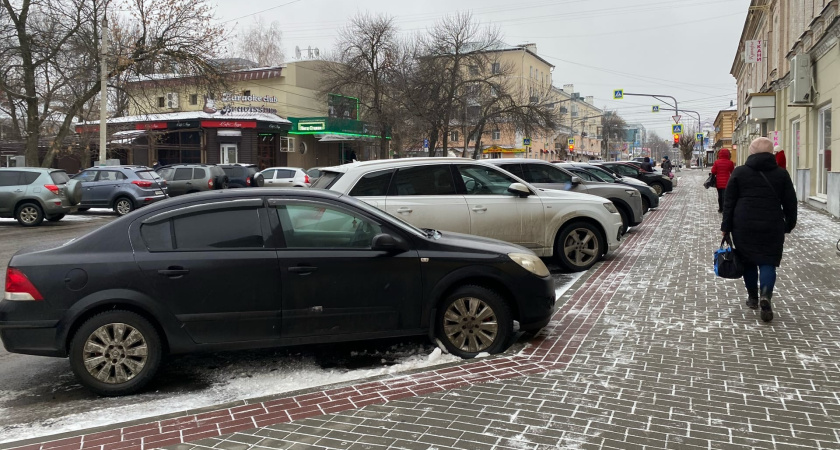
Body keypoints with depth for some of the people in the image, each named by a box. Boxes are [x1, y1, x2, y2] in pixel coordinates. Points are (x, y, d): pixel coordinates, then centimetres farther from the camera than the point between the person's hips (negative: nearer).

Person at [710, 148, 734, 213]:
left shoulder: (716, 162, -3)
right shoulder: (730, 163, -6)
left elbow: (713, 172, -4)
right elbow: (732, 172, 3)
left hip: (718, 182, 2)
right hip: (726, 182, -2)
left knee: (720, 195, 15)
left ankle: (720, 208, 26)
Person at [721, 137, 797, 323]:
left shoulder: (739, 172, 1)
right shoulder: (781, 174, 4)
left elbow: (729, 202, 1)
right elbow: (790, 203, 7)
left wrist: (726, 227, 6)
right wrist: (789, 225, 18)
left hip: (744, 226, 0)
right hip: (772, 227, 0)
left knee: (748, 261, 14)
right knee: (768, 262, 3)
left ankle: (753, 297, 23)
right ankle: (765, 295, -18)